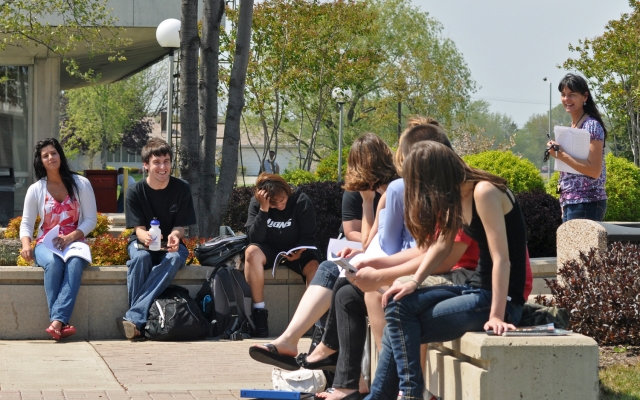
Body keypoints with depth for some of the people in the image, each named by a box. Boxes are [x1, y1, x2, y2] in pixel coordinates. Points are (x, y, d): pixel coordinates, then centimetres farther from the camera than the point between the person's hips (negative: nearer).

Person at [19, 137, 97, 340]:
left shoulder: (81, 184, 5)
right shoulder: (35, 190, 7)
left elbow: (91, 219, 1)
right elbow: (26, 223, 5)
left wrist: (71, 237, -16)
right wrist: (26, 245, -16)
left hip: (74, 242, -1)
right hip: (46, 244, 1)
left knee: (75, 263, -38)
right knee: (53, 263, -38)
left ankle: (57, 322, -50)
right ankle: (62, 323, -43)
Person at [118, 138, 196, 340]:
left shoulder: (182, 189, -6)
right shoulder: (135, 192, -8)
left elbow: (180, 226, -7)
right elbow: (138, 228, -12)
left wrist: (174, 236, -32)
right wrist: (145, 237, -38)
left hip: (170, 246, 0)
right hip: (142, 242, 0)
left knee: (175, 258, -36)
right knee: (140, 257, -37)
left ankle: (133, 317, -44)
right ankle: (137, 323, -36)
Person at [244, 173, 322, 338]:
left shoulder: (301, 201, -12)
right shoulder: (256, 203, -9)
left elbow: (309, 236, -11)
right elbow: (254, 238, -19)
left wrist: (299, 252, -32)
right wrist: (264, 210, -29)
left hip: (296, 251, -1)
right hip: (269, 250, 1)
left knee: (314, 266, -34)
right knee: (251, 252, -33)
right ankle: (259, 312, -29)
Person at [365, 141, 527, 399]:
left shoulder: (483, 192, -19)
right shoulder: (457, 194, 8)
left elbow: (501, 259, -23)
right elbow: (441, 245, 14)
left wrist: (497, 316, -27)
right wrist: (415, 282, -1)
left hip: (501, 297, -9)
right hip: (476, 288, 9)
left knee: (402, 326, -12)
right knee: (397, 306, -2)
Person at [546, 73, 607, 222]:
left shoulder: (591, 126, -11)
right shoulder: (572, 126, 16)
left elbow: (594, 171, -19)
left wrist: (562, 155, -20)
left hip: (586, 204, -9)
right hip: (571, 202, 9)